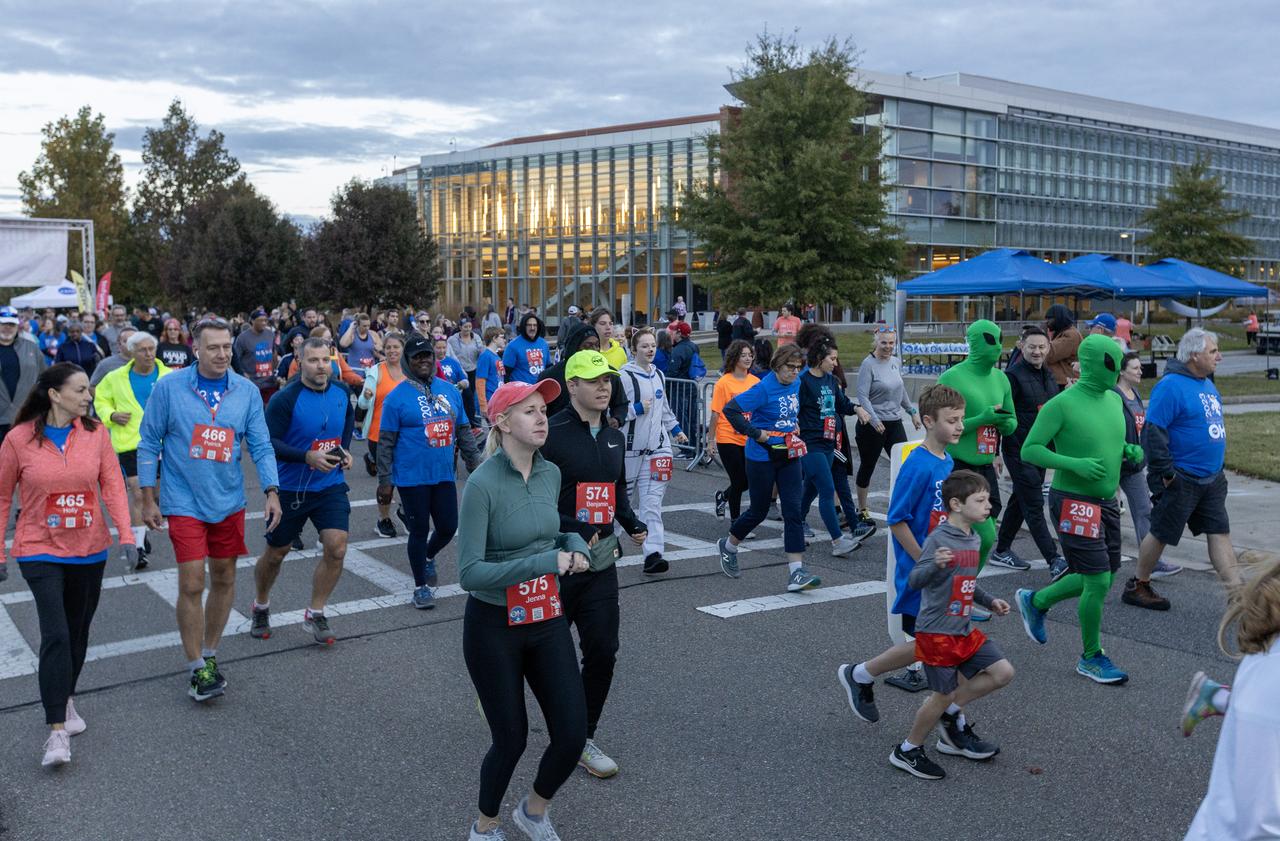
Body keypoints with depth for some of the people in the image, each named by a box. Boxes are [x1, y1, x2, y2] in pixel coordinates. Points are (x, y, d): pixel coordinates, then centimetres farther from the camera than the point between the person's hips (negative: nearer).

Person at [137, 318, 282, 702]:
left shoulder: (247, 391, -2)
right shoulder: (169, 388, -8)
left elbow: (261, 446, 0)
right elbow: (149, 443, -2)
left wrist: (271, 491, -12)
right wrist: (148, 499, -3)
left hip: (229, 501, 3)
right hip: (185, 502, -3)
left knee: (224, 579, 13)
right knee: (192, 585, -6)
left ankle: (209, 654, 30)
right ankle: (197, 669, 6)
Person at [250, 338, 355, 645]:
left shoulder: (341, 392, -2)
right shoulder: (285, 398, -17)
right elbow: (268, 443, -20)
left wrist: (345, 450, 5)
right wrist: (307, 456, -30)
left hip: (331, 485, 3)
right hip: (290, 489, -3)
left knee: (336, 548, -12)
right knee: (276, 553, 13)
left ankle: (315, 615, 5)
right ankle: (261, 606, 40)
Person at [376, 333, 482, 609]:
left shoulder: (450, 391, 7)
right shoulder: (397, 397, -7)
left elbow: (464, 431, 14)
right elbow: (385, 443, -6)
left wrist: (475, 464, 10)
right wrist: (384, 482, -8)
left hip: (444, 475, 5)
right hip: (412, 479, -4)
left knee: (448, 527, 9)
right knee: (419, 531, 4)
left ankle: (427, 557, 42)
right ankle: (421, 587, 21)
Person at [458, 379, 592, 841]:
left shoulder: (551, 474, -1)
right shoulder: (483, 483, -20)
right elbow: (469, 573, -24)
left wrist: (575, 547, -4)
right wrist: (546, 563, -28)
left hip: (548, 620, 5)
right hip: (494, 626, -5)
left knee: (573, 735, 2)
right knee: (511, 739, 6)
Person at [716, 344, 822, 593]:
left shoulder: (796, 384, 5)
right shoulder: (764, 388, -17)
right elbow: (730, 409, -23)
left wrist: (796, 425, 11)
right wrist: (756, 434, -21)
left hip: (789, 456, 6)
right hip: (762, 457, -6)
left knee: (793, 511, -4)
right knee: (759, 511, 8)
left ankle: (796, 572, -6)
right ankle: (728, 546, 36)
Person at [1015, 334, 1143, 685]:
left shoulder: (1114, 399, 8)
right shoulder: (1062, 404, -15)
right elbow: (1029, 450, -15)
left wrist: (1129, 450, 0)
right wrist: (1075, 464, -27)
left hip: (1105, 501, 8)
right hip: (1073, 502, -8)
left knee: (1101, 579, 13)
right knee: (1099, 581, -7)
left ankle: (1035, 601, 34)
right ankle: (1091, 657, 12)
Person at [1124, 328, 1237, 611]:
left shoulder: (1207, 384, 13)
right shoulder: (1171, 386, -17)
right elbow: (1153, 431, -21)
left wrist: (1219, 467, 20)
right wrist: (1164, 474, -19)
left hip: (1211, 480, 8)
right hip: (1181, 480, -8)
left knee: (1220, 533, 5)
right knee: (1161, 534, 3)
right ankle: (1137, 586, 20)